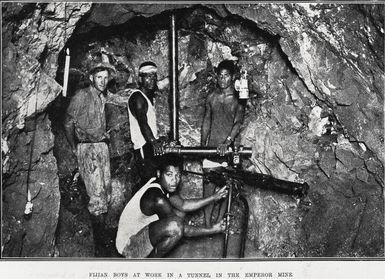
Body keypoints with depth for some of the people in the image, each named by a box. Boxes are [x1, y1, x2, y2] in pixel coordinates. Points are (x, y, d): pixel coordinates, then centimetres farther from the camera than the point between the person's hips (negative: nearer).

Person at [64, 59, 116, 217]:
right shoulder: (82, 95, -7)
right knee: (97, 192, -12)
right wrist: (74, 147, -1)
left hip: (102, 145, 7)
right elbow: (68, 123, -4)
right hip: (87, 147, -7)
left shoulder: (103, 97, 13)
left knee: (107, 190, 6)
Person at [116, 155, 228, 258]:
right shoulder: (157, 198, -29)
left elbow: (183, 205, 10)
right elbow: (184, 230, -23)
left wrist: (213, 197, 6)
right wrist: (212, 230, -17)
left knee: (180, 213, 10)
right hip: (129, 246, -10)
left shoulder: (164, 186, -2)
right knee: (175, 225, -31)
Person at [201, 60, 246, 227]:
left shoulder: (238, 99, -3)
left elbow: (238, 123, -13)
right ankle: (207, 224, 3)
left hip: (229, 147, -2)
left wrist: (227, 142, -27)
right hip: (211, 146, 3)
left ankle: (219, 221, 15)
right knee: (209, 182, 0)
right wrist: (203, 144, 12)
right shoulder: (211, 97, 8)